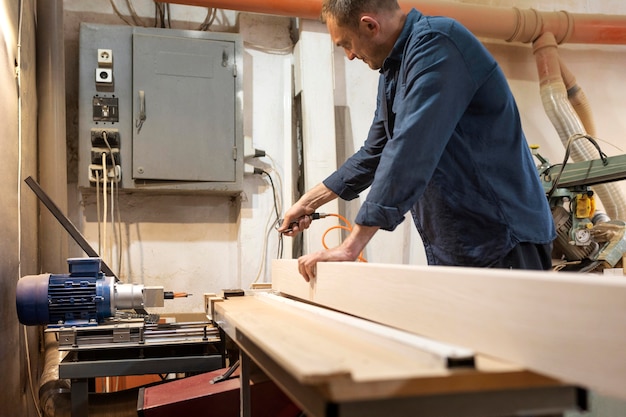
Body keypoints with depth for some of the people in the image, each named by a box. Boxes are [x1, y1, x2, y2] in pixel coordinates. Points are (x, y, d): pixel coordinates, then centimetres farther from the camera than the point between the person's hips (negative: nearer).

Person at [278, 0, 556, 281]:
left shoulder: (436, 43, -17)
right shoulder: (393, 71, 14)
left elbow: (409, 154, -26)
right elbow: (374, 152, 22)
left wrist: (349, 248, -24)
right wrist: (309, 202, 22)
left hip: (502, 242, -9)